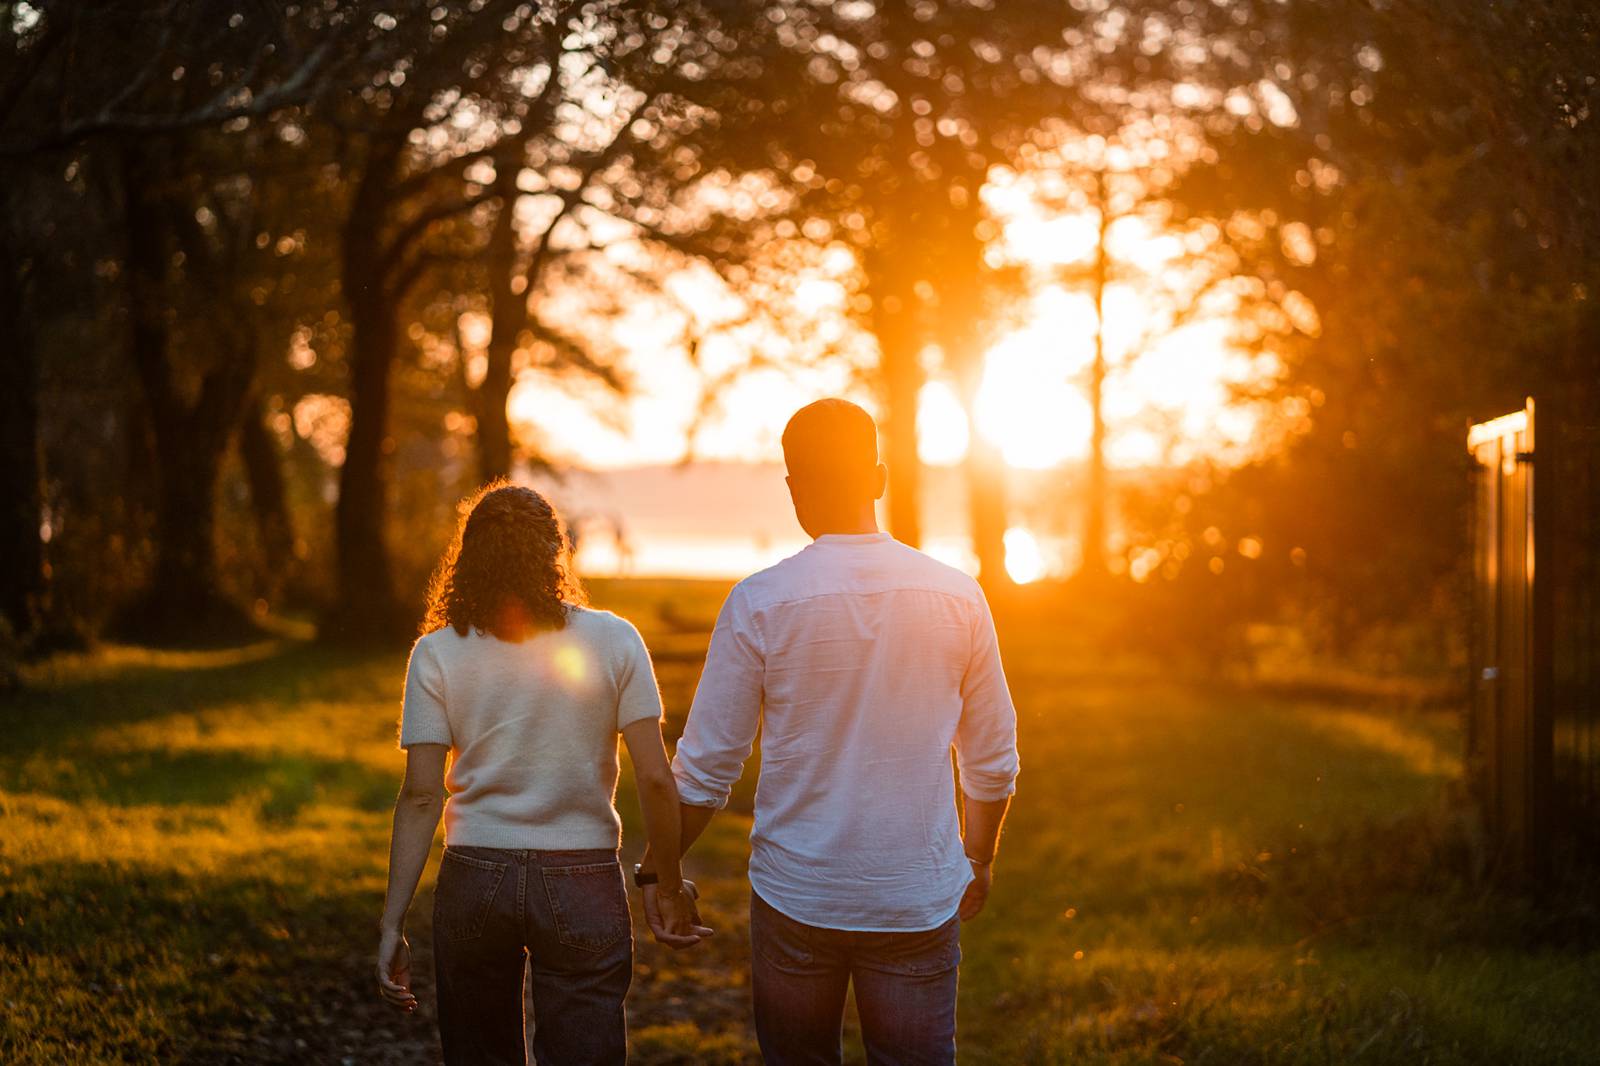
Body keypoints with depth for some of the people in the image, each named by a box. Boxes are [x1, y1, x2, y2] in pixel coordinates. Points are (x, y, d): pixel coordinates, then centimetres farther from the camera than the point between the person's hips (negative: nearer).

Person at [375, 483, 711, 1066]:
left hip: (474, 881, 1)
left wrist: (392, 924, -4)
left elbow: (420, 796, -7)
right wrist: (670, 886, 5)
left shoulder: (437, 654, -3)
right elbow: (655, 780, -7)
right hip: (583, 886, -1)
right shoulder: (612, 641, -4)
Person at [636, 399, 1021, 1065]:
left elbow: (707, 767, -5)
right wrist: (978, 859, 22)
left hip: (795, 898, -1)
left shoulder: (758, 603, -10)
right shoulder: (957, 597, -3)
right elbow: (993, 761, 5)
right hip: (919, 900, 1)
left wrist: (657, 869, 10)